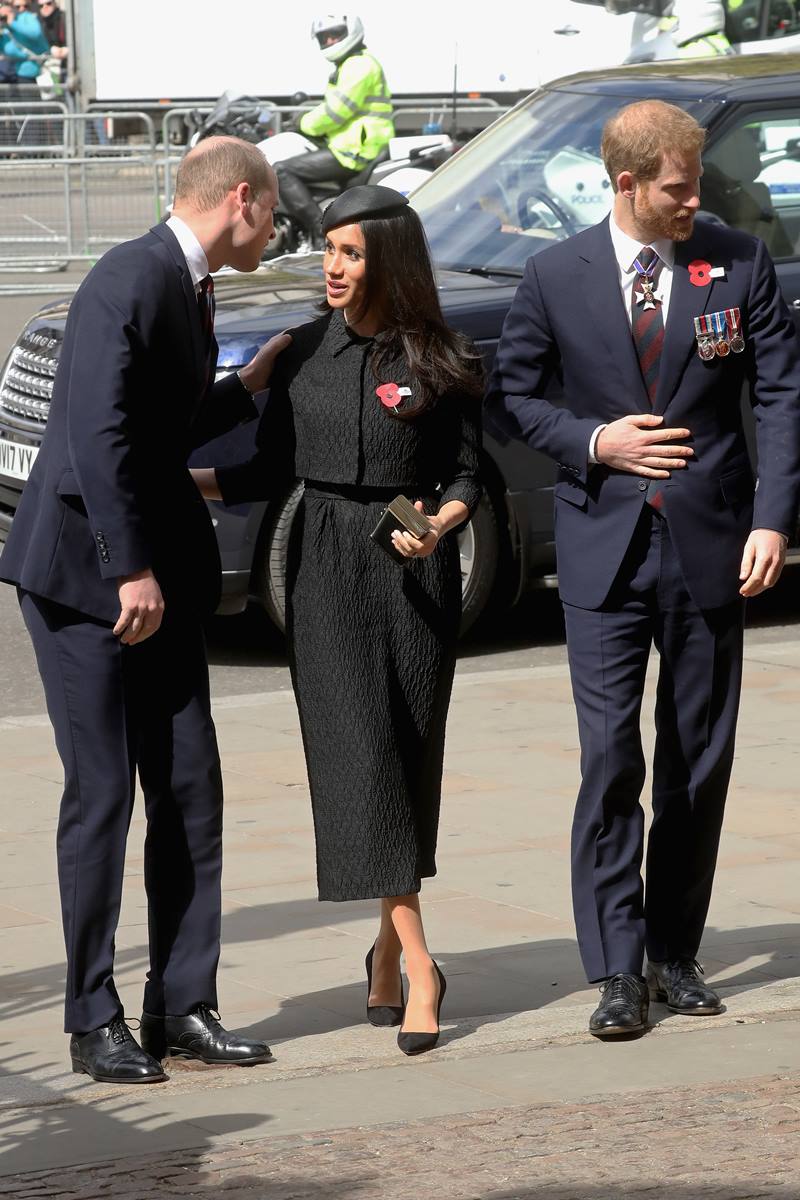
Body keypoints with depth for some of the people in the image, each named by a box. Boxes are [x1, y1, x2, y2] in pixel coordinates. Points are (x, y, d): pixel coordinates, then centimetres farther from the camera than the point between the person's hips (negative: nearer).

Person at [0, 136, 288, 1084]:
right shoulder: (131, 280, -15)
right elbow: (102, 434, -22)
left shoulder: (189, 290, 13)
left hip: (157, 576, 9)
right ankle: (94, 1020, 3)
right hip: (84, 573, -9)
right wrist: (131, 571, -22)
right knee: (101, 792, -5)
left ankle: (182, 1005, 12)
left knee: (189, 790, 6)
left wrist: (249, 385, 21)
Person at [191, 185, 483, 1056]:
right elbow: (272, 470, 11)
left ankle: (388, 951, 17)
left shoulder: (440, 362, 0)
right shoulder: (305, 353, 6)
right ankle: (415, 966, -12)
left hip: (414, 567, -1)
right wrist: (176, 481, 0)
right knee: (359, 754, -10)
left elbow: (465, 478, 3)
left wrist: (437, 525, -18)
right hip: (326, 567, 1)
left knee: (409, 756, 2)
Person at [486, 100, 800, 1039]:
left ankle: (674, 953, 19)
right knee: (610, 758, -9)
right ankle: (618, 969, -6)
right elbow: (510, 398, 7)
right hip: (605, 548, -1)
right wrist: (594, 442, -10)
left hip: (711, 546, 1)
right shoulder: (557, 277, -1)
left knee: (699, 760, 8)